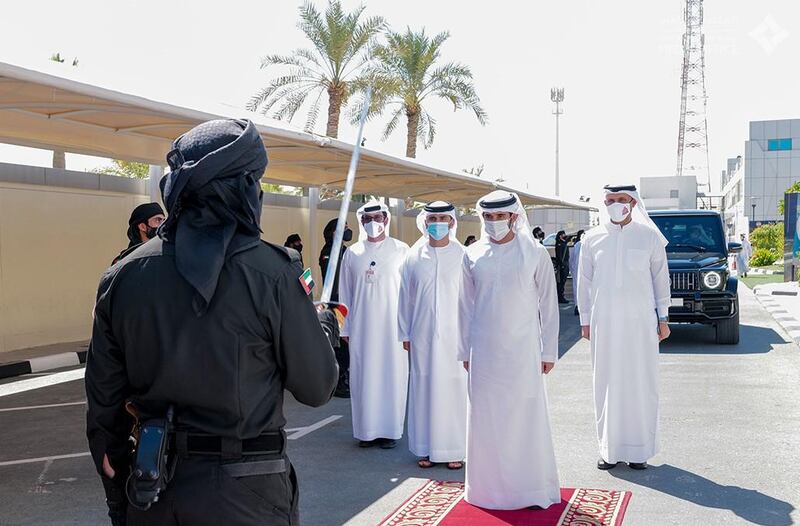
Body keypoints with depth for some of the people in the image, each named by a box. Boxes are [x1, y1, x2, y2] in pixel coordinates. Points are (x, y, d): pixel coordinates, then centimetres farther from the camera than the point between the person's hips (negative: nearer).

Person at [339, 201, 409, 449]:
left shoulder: (401, 250, 0)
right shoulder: (352, 253, 7)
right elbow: (345, 293, 9)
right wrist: (345, 327, 6)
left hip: (392, 326, -2)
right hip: (361, 327, 2)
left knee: (391, 376, 2)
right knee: (363, 377, 4)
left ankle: (390, 430, 12)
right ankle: (366, 430, 14)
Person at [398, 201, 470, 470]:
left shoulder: (461, 256, -3)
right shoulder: (414, 256, 3)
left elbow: (469, 297, -1)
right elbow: (405, 297, 8)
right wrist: (405, 334, 7)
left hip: (453, 334, -2)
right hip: (422, 335, 2)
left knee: (453, 388, 2)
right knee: (423, 388, 6)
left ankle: (454, 448, 13)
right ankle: (426, 448, 17)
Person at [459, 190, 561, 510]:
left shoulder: (535, 254, -1)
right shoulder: (472, 256, 4)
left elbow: (548, 305, 1)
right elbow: (466, 307, 10)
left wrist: (549, 351, 0)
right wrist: (465, 351, 9)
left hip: (523, 350, -2)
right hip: (484, 352, 2)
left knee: (526, 418, 1)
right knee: (486, 420, 7)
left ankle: (533, 488, 13)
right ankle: (488, 486, 19)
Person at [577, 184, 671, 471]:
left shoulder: (650, 238, 2)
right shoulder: (592, 239, 4)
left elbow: (660, 278, 6)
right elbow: (584, 282, 9)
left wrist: (663, 318, 5)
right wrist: (585, 319, 7)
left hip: (640, 321, -1)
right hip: (604, 321, 1)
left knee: (641, 383, 3)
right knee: (607, 383, 4)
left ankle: (639, 449, 12)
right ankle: (609, 448, 12)